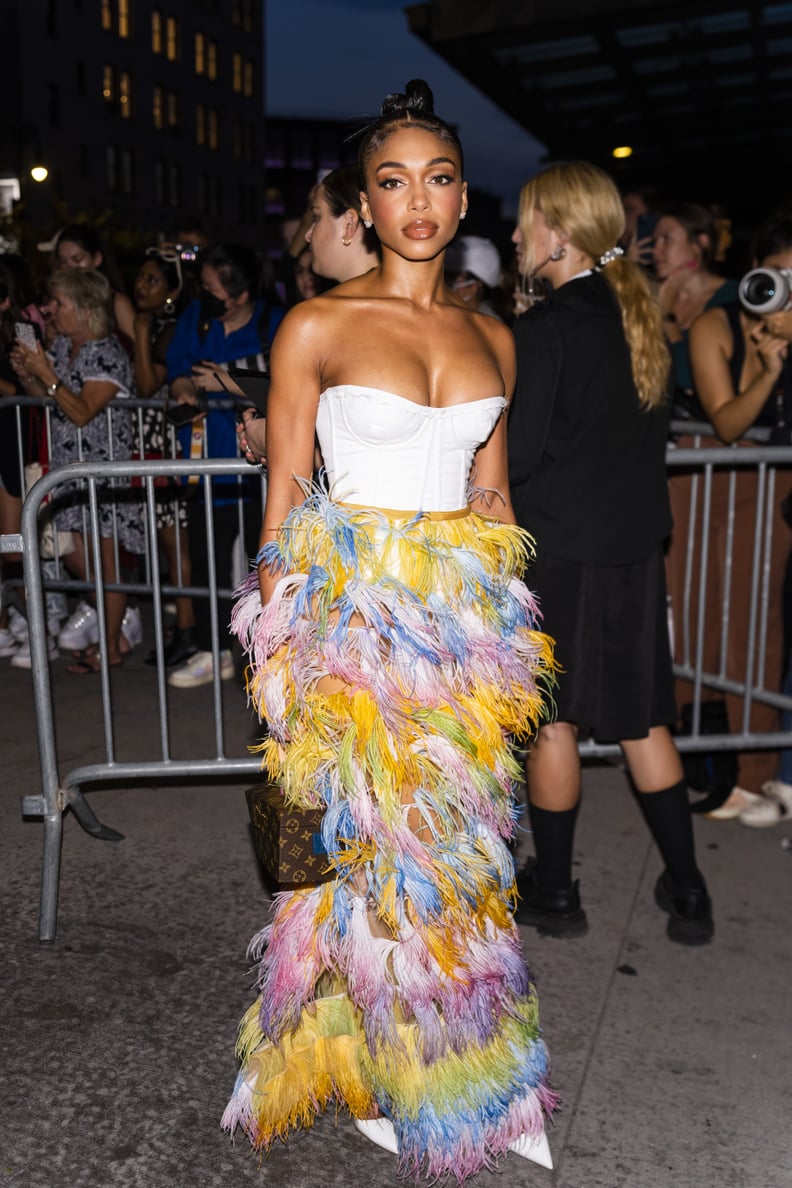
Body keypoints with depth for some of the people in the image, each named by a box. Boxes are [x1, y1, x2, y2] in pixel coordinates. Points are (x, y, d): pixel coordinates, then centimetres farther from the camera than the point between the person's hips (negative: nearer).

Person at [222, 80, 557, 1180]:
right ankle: (374, 1068, 30)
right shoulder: (317, 326, -3)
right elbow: (284, 496, -3)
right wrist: (281, 639, -6)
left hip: (466, 611, 4)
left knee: (456, 831, 10)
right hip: (351, 603, -3)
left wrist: (504, 617, 12)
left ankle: (473, 1071, 32)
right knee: (365, 831, 4)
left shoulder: (491, 338, 10)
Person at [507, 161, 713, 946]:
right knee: (641, 718, 15)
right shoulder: (641, 318, 8)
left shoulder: (544, 329, -15)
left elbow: (515, 455, -16)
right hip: (635, 543, 7)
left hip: (557, 550, -7)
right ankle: (687, 892, 24)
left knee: (551, 720, 8)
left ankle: (553, 894, 23)